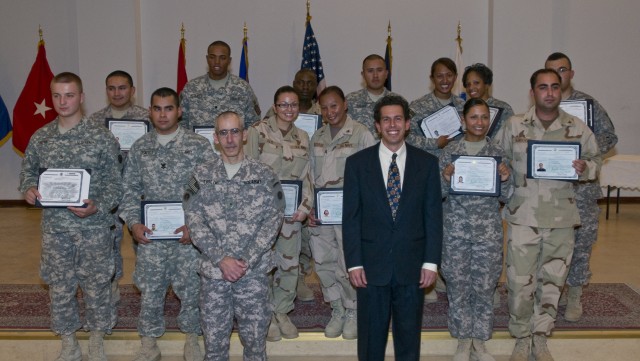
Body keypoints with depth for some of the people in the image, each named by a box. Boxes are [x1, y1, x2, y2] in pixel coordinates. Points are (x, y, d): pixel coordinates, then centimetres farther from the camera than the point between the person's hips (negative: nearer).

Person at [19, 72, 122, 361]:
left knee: (96, 286, 10)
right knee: (59, 288, 12)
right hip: (55, 227, 3)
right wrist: (28, 189, -8)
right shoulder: (40, 138, 3)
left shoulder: (102, 137, -7)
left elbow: (115, 183, -6)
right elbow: (28, 172, 14)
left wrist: (96, 208, -22)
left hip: (94, 228, -3)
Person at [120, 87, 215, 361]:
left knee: (190, 286, 8)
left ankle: (192, 336, 31)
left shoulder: (199, 146, -5)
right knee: (149, 288, 11)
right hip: (150, 233, 2)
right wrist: (133, 222, -7)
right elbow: (130, 190, 7)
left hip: (188, 233, -2)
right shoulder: (139, 147, 5)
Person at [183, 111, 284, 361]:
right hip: (213, 270, 1)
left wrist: (246, 261, -13)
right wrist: (221, 259, -14)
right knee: (214, 340, 11)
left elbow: (273, 220, -5)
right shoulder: (201, 175, 2)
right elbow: (194, 221, -3)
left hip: (254, 271, -1)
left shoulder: (265, 175, 0)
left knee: (255, 339, 10)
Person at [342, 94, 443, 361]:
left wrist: (431, 262, -3)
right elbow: (351, 217, -1)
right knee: (371, 336, 11)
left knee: (409, 334, 13)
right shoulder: (357, 163, 0)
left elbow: (434, 215, 2)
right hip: (372, 263, 0)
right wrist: (354, 263, -5)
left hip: (412, 264, 1)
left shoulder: (427, 163, 2)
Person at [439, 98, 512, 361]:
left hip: (488, 231, 1)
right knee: (458, 286, 7)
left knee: (484, 287, 8)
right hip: (455, 229, -1)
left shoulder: (498, 152, 3)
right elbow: (439, 193, 1)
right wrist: (446, 178, -18)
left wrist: (505, 179, -14)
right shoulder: (450, 151, 0)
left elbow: (505, 197, 6)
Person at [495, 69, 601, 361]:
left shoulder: (578, 128, 3)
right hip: (522, 215, -1)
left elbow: (595, 159, 11)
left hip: (561, 217, 1)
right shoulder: (514, 126, 1)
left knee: (552, 280, 10)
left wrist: (585, 167, -10)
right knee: (520, 280, 2)